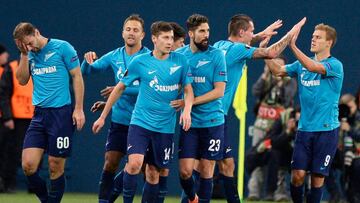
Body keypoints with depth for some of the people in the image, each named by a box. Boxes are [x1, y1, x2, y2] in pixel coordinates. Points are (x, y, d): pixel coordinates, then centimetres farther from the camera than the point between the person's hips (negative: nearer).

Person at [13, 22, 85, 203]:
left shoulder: (62, 47, -4)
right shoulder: (29, 55, 12)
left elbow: (77, 76, -2)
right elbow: (22, 80, 5)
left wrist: (79, 109, -7)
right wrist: (24, 55, -4)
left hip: (61, 113, -5)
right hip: (39, 114, 5)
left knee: (55, 168, -2)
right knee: (28, 165, -5)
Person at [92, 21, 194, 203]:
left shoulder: (180, 61, 1)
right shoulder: (139, 62, -2)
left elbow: (188, 90, 8)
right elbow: (120, 88, 8)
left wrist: (187, 109, -14)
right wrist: (103, 116, 11)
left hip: (165, 126, 2)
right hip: (140, 122, -2)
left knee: (153, 173, 6)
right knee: (134, 163, -21)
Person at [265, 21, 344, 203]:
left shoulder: (335, 65, -8)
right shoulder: (302, 64, 11)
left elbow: (313, 67, -25)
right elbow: (277, 70, 5)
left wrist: (293, 46, -30)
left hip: (326, 130, -4)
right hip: (304, 128, 4)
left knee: (317, 176, 0)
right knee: (298, 174, -4)